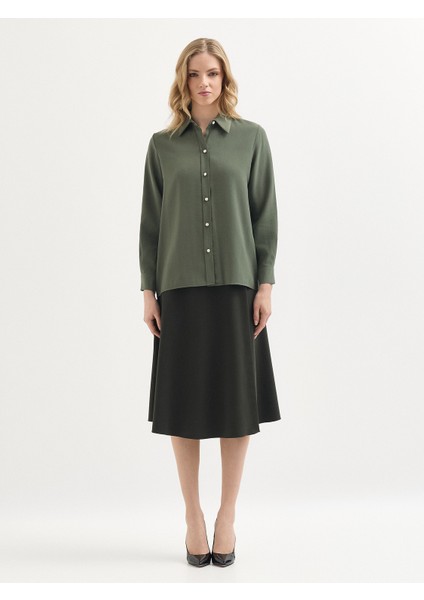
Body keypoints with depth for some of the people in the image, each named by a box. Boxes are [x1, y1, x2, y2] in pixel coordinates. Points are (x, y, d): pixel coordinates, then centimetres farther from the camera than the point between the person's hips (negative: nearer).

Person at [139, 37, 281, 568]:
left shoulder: (251, 137, 6)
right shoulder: (163, 144, 8)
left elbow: (265, 215, 3)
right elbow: (150, 221, 6)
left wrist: (265, 285, -3)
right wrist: (148, 291, 1)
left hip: (235, 285, 0)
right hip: (181, 287, 1)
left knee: (237, 403, 3)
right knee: (184, 404, 4)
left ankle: (227, 515, 16)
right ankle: (193, 515, 18)